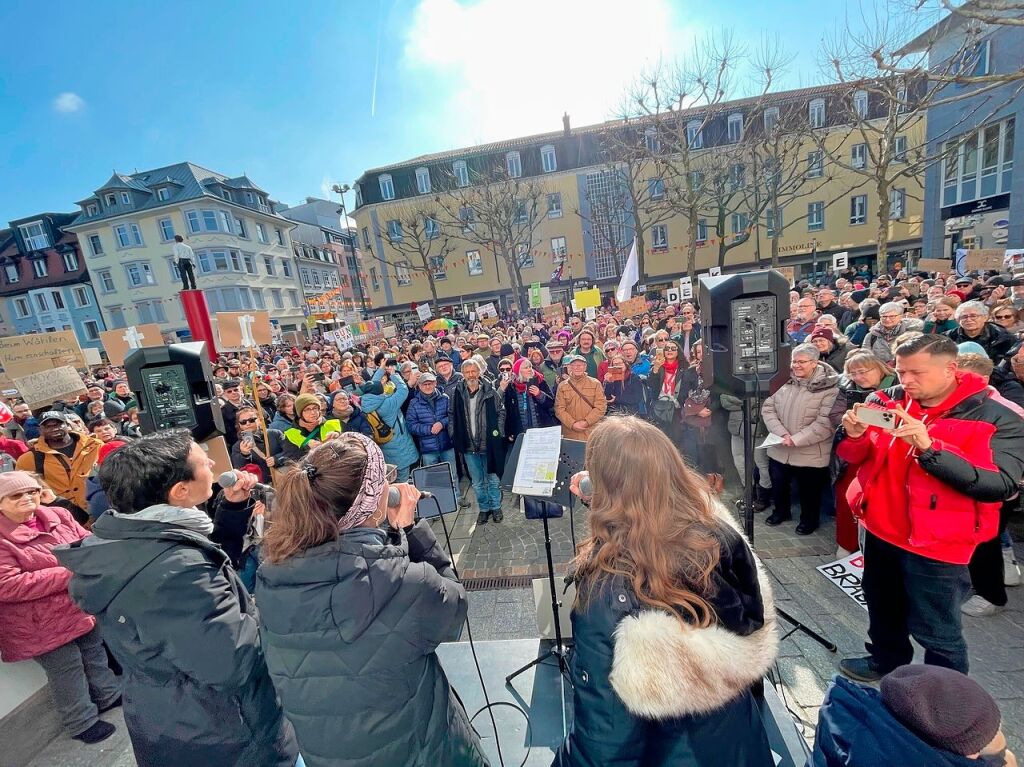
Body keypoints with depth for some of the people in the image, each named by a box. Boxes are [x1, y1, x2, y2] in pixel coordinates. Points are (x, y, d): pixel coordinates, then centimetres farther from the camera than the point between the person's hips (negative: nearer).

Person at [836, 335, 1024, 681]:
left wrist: (930, 449, -34)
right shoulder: (885, 400, -3)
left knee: (936, 632, 11)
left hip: (936, 542, -4)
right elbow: (854, 458, 1)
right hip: (880, 530, 5)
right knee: (883, 610, 25)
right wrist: (854, 436, -20)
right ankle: (885, 659, 49)